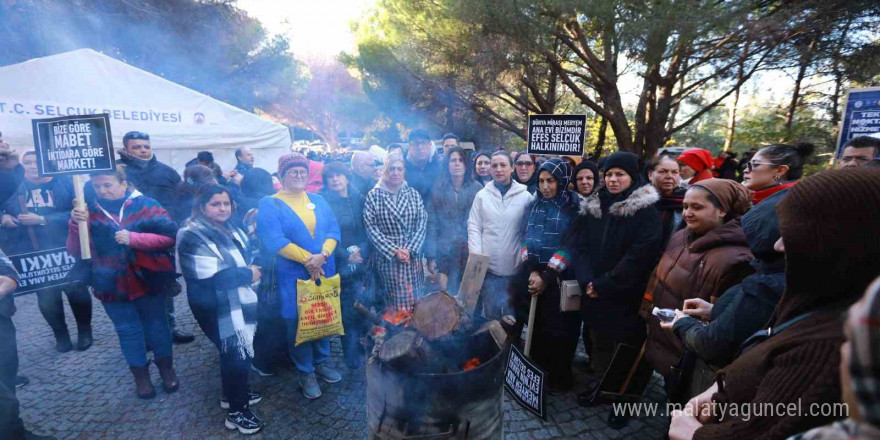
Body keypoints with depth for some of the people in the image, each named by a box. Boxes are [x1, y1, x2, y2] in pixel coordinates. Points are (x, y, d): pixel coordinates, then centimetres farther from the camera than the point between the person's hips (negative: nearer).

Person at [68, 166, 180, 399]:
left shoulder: (146, 205, -9)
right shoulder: (89, 212, 1)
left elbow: (170, 235, -15)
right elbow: (75, 252, -2)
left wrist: (134, 238, -24)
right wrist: (76, 225, -18)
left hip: (148, 280, -2)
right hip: (112, 285, 2)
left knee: (157, 325, 13)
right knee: (128, 330, 13)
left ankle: (166, 366, 31)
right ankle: (140, 373, 29)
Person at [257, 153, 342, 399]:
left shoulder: (318, 200, 9)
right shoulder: (269, 204, -5)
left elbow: (333, 231, 1)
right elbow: (273, 240, -16)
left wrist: (322, 255, -18)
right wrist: (307, 260, -18)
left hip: (324, 270, 4)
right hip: (293, 274, -4)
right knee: (298, 323, 5)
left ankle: (321, 362, 33)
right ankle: (306, 373, 22)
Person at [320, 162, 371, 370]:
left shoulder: (359, 199, 8)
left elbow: (368, 229, 8)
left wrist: (362, 251, -6)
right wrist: (346, 256, -12)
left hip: (362, 262, 3)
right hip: (340, 265, -3)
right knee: (347, 311, 0)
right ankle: (353, 358, 16)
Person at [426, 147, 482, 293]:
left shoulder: (477, 189, 2)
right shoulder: (438, 190, 3)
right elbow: (431, 224, 0)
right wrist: (431, 256, -5)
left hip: (472, 253, 0)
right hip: (445, 253, 0)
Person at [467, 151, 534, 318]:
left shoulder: (525, 196, 1)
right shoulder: (482, 195, 4)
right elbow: (474, 228, 2)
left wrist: (526, 259, -5)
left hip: (515, 267, 0)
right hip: (488, 266, 1)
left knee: (512, 315, 9)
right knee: (491, 313, 10)